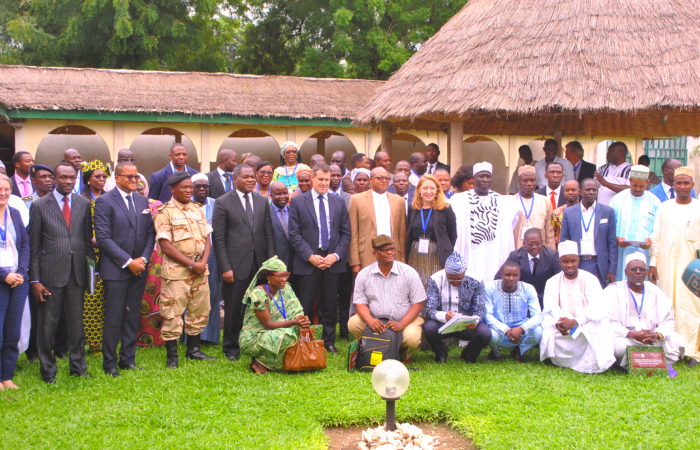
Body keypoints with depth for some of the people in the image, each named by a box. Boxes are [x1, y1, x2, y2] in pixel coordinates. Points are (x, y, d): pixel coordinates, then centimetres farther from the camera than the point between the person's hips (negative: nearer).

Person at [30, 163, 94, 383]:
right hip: (50, 273, -2)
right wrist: (35, 280, -5)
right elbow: (33, 246, -1)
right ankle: (48, 371, 16)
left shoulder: (84, 204, 7)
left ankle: (78, 366, 22)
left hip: (77, 272, 3)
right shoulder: (40, 206, -1)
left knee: (76, 322, 10)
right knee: (48, 324, 4)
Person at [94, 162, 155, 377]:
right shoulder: (105, 202, -6)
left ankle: (128, 359, 19)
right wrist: (128, 262, -14)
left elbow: (150, 233, 12)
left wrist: (143, 259, -3)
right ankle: (109, 362, 10)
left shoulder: (142, 201, 11)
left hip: (138, 268, 5)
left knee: (132, 317, 10)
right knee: (113, 318, 0)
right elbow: (103, 238, -12)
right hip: (115, 269, -5)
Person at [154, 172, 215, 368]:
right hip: (176, 269, -6)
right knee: (173, 313, -4)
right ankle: (172, 355, 5)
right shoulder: (165, 212, -6)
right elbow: (166, 245, -12)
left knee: (200, 310, 11)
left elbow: (207, 239, 11)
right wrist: (190, 264, -14)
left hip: (200, 269, 6)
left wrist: (203, 262, -6)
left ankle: (193, 349, 25)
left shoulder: (198, 209, 12)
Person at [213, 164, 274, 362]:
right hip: (236, 266, -3)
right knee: (233, 310, 5)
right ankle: (231, 348, 20)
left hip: (259, 265, 3)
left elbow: (269, 234, 10)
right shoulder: (223, 203, -2)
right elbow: (219, 238, -5)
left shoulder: (262, 202, 11)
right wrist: (225, 267, -10)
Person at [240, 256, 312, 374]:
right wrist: (293, 322, -32)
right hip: (252, 338, -8)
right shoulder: (258, 293, -18)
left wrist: (303, 321, -24)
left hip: (272, 335, 8)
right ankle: (260, 362, -9)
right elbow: (268, 324, -21)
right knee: (287, 336, -30)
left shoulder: (285, 288, 3)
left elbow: (296, 314, -2)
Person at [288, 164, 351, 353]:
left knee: (330, 305, 8)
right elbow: (294, 234, -3)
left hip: (333, 260, 3)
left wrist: (336, 255, -5)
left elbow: (345, 233, 9)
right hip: (307, 260, -2)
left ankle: (329, 341, 19)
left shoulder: (339, 202, 10)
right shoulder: (297, 202, 1)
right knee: (305, 306, 0)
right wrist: (310, 256, -12)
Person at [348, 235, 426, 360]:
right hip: (375, 320, 2)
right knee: (353, 323, -25)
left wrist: (401, 324, -20)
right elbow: (360, 303, -1)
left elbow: (418, 303, -6)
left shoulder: (409, 272, -5)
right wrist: (370, 320, -23)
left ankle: (403, 356, 6)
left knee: (412, 337, -32)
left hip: (405, 320, -2)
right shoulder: (363, 275, -1)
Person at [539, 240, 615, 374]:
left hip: (587, 324, -2)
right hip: (562, 325, 2)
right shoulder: (552, 282, 9)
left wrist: (575, 321, -28)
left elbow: (597, 309, -13)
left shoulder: (590, 280, -1)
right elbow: (550, 308, -4)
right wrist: (558, 323, -27)